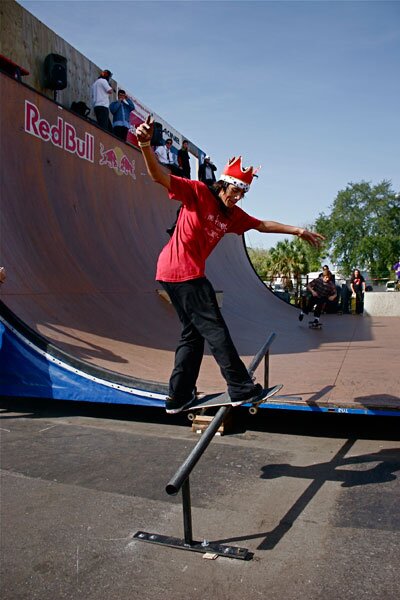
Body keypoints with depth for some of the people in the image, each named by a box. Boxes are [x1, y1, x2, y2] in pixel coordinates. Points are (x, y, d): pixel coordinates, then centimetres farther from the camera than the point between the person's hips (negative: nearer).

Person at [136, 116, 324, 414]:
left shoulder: (233, 215, 15)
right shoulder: (198, 192, -6)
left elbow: (262, 224, 23)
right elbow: (159, 176, -15)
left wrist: (296, 230, 20)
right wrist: (146, 145, -32)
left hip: (190, 272, 9)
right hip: (183, 271, -9)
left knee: (193, 333, 12)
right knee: (214, 328, -5)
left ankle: (179, 398, 18)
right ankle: (241, 388, 4)